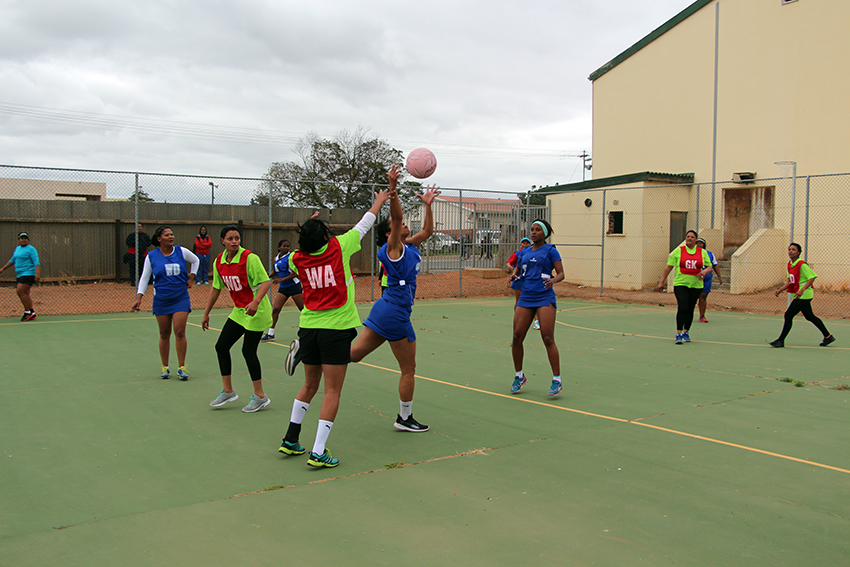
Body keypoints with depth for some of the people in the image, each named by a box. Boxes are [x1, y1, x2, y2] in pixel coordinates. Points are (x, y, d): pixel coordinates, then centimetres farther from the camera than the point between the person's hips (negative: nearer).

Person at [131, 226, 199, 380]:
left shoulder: (181, 251, 0)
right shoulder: (151, 256, -2)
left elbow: (195, 260, 20)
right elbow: (144, 278, 4)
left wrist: (191, 278, 14)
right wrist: (139, 298, -3)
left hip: (181, 298, 0)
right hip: (161, 300, 0)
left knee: (180, 333, -8)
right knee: (164, 334, 6)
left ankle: (181, 367, 1)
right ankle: (165, 367, 17)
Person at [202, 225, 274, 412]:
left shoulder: (249, 258, -18)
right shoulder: (219, 262, 3)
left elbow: (266, 281, -22)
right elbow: (216, 289, 14)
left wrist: (255, 302, -37)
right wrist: (206, 313, 16)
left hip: (256, 311, -7)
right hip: (238, 311, 7)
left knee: (248, 350, -8)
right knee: (221, 346, 5)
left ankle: (260, 396, 5)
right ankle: (227, 391, 19)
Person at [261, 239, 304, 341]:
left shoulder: (290, 257, -11)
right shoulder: (276, 258, 9)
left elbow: (295, 273, -17)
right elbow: (274, 272, 24)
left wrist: (281, 279, -24)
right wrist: (268, 275, 3)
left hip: (294, 286, -6)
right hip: (283, 288, 6)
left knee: (303, 309, -1)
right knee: (275, 309, -4)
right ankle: (270, 333, -1)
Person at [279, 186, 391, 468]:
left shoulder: (297, 259, 1)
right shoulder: (338, 247, -7)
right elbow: (365, 223, 8)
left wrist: (308, 231, 28)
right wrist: (381, 199, 22)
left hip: (308, 326, 5)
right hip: (336, 328, -5)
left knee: (309, 386, 20)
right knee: (332, 391, -1)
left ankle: (290, 440, 25)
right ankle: (318, 452, -3)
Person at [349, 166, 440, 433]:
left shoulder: (409, 246, 14)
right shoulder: (393, 247, -10)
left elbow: (428, 230, 26)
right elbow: (396, 216, -26)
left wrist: (428, 205, 19)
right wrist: (393, 190, -35)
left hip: (384, 310, 9)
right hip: (395, 313, -9)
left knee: (354, 354, 5)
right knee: (408, 368, 5)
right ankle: (405, 418, 16)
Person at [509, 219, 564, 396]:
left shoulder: (550, 250, 2)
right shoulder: (525, 252, 16)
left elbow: (561, 273, -2)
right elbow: (518, 268, 29)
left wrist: (553, 280, -24)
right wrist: (514, 275, 5)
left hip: (544, 298, -5)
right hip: (525, 298, 5)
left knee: (548, 339, -12)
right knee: (517, 338, -1)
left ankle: (556, 380, -4)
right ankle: (519, 376, 17)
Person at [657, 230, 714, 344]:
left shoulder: (702, 252, 8)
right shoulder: (678, 251, 2)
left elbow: (710, 266, 11)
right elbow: (669, 266, 4)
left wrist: (704, 271, -12)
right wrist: (662, 281, 3)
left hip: (696, 285, 3)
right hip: (680, 284, -3)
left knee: (690, 310, 8)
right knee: (682, 308, -15)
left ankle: (686, 333, 24)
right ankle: (679, 334, -9)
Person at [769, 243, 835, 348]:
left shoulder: (802, 264, -17)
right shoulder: (789, 264, 9)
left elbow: (812, 277, -21)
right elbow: (790, 281, 16)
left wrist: (802, 290, -30)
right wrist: (780, 290, 4)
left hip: (804, 295, -9)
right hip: (800, 295, 9)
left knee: (788, 315, -11)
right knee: (810, 317, 18)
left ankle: (781, 340, -5)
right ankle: (828, 336, 30)